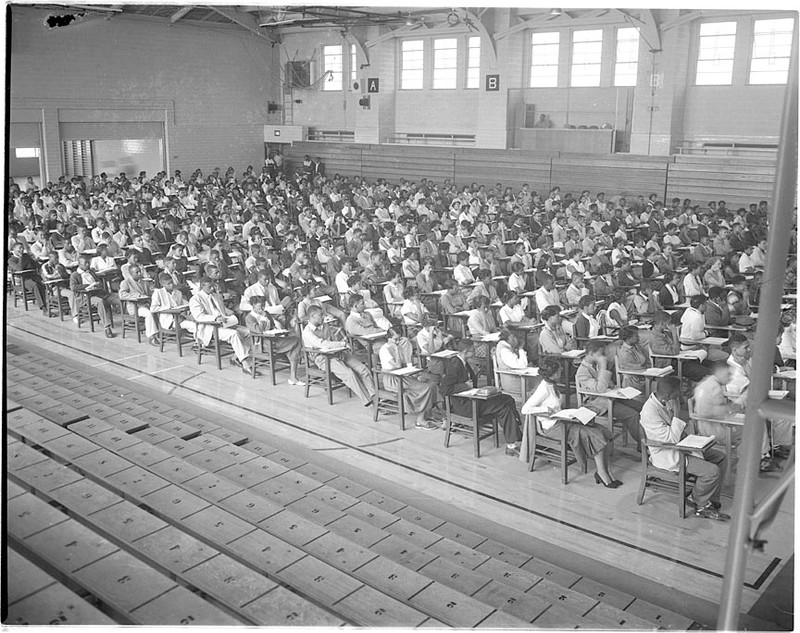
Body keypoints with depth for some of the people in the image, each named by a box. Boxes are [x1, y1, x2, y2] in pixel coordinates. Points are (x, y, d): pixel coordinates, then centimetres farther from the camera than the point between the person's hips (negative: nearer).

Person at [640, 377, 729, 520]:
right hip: (667, 456, -10)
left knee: (720, 458, 7)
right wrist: (675, 414, -29)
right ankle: (698, 502, 9)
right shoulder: (650, 413, -30)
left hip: (678, 446, 10)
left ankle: (711, 502, 9)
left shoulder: (661, 400, -1)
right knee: (712, 471, -18)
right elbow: (672, 439, -28)